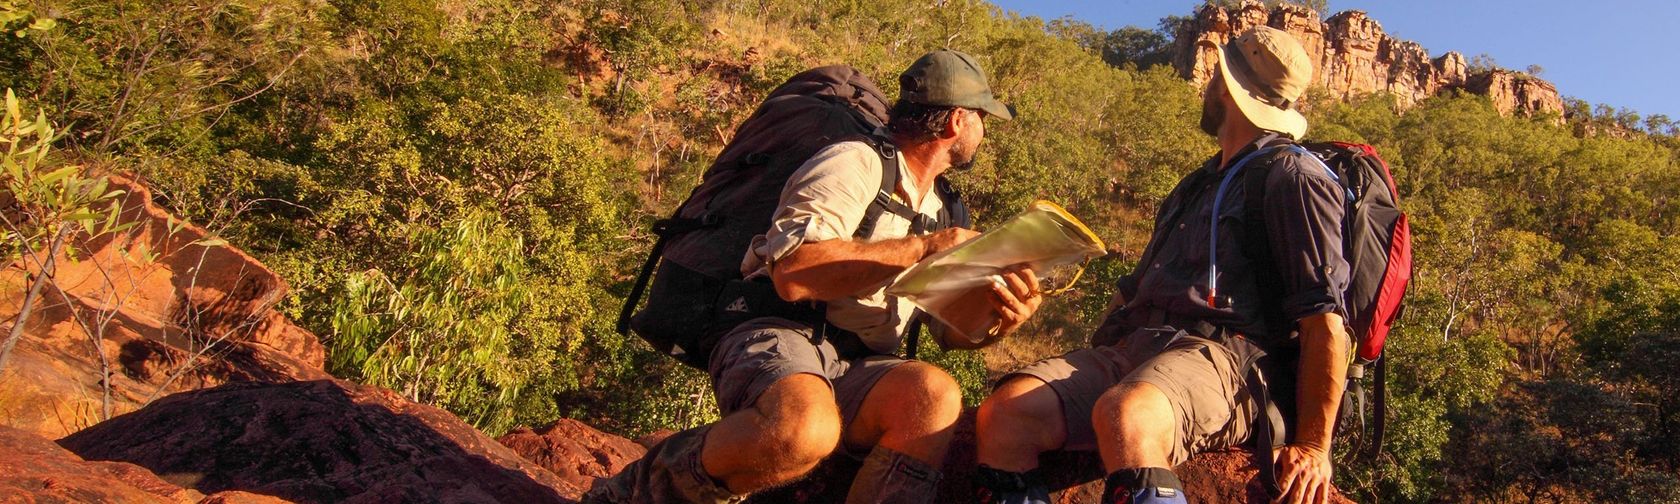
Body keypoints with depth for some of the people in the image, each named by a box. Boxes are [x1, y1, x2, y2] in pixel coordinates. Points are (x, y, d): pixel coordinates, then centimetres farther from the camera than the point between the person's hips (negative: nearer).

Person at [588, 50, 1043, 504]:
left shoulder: (937, 210, 24)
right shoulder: (856, 163, -4)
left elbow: (953, 328, 23)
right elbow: (793, 274, -21)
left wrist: (996, 321, -2)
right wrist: (923, 249, -15)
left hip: (851, 373, 7)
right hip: (778, 338, -6)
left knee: (935, 393, -28)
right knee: (806, 429, -41)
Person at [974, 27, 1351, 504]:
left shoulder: (1291, 177, 3)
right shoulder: (1200, 184, 31)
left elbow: (1324, 319, -6)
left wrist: (1313, 445, -12)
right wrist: (1080, 375, 22)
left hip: (1224, 357, -7)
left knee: (1125, 418, -42)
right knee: (1005, 413, -20)